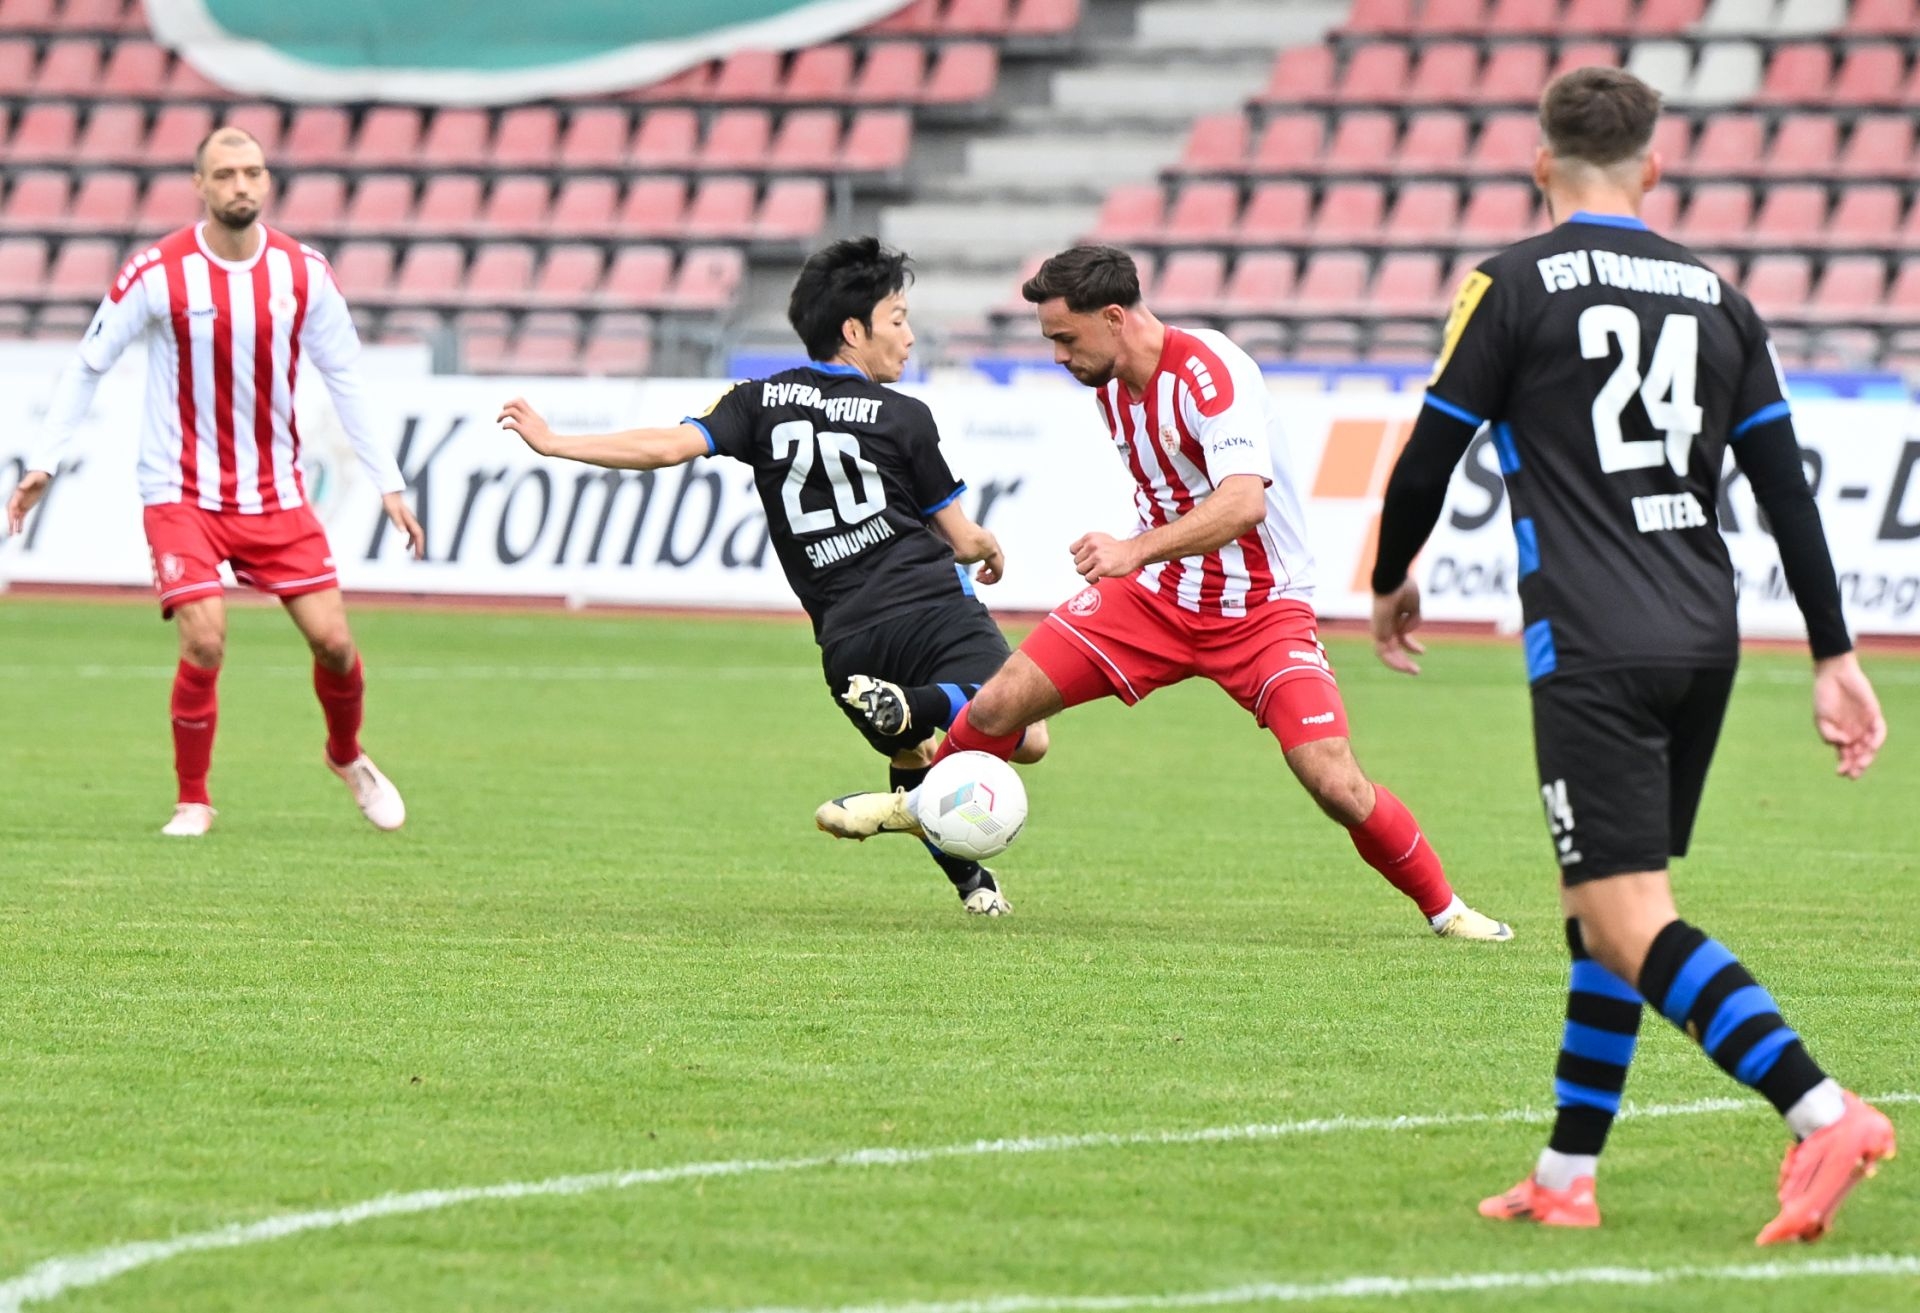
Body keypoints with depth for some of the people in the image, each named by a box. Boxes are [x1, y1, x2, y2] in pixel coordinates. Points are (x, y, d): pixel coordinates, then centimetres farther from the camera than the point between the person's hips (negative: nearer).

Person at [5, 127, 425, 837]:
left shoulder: (304, 272, -3)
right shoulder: (158, 273, -12)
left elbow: (346, 378, 6)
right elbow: (87, 366, -1)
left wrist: (388, 484, 3)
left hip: (276, 492, 3)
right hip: (182, 493, -3)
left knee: (332, 639, -1)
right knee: (205, 645, -17)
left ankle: (347, 757, 30)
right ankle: (193, 800, 4)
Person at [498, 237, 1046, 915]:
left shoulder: (765, 401, 9)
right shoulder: (903, 418, 3)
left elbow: (668, 446, -4)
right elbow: (963, 540, 8)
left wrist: (553, 443, 4)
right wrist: (990, 553, 33)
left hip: (846, 639, 4)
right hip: (932, 606, -4)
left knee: (912, 757, 29)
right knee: (1026, 737, -18)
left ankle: (972, 882, 16)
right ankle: (907, 711, -37)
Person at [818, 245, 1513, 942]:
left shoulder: (1208, 369, -24)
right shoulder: (1110, 385, 1)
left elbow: (1243, 501, -38)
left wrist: (1137, 550, -48)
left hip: (1261, 610, -6)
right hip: (1155, 595, 6)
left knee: (1336, 785, -18)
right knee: (999, 703, -4)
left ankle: (1442, 906, 4)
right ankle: (922, 802, 25)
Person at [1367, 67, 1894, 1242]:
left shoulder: (1516, 284, -1)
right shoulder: (1717, 298, 13)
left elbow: (1432, 453, 1)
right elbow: (1789, 491, 11)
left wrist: (1392, 582, 19)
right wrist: (1836, 657, 14)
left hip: (1593, 650, -6)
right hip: (1705, 639, 6)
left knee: (1627, 924, -12)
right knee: (1609, 911, 17)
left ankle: (1825, 1114, -28)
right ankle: (1567, 1177, 20)